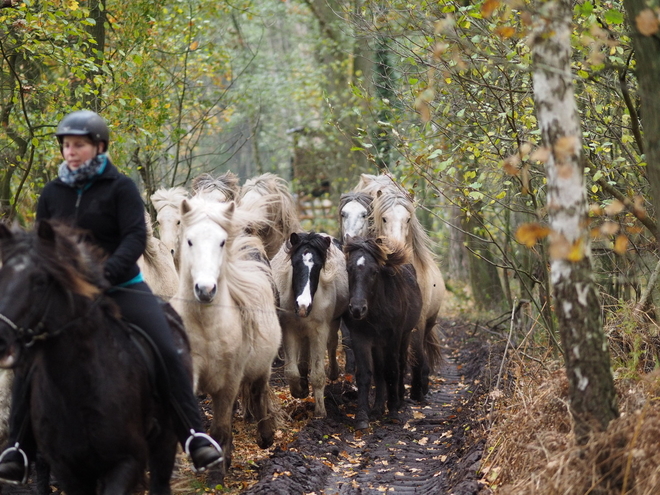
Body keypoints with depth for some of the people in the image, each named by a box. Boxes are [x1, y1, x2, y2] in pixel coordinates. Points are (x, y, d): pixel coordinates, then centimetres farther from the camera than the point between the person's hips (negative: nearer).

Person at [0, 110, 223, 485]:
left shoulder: (120, 187, -4)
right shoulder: (53, 194, 7)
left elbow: (136, 238, -14)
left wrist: (107, 272, -30)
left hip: (122, 288, -3)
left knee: (167, 353, -18)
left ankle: (195, 437, -12)